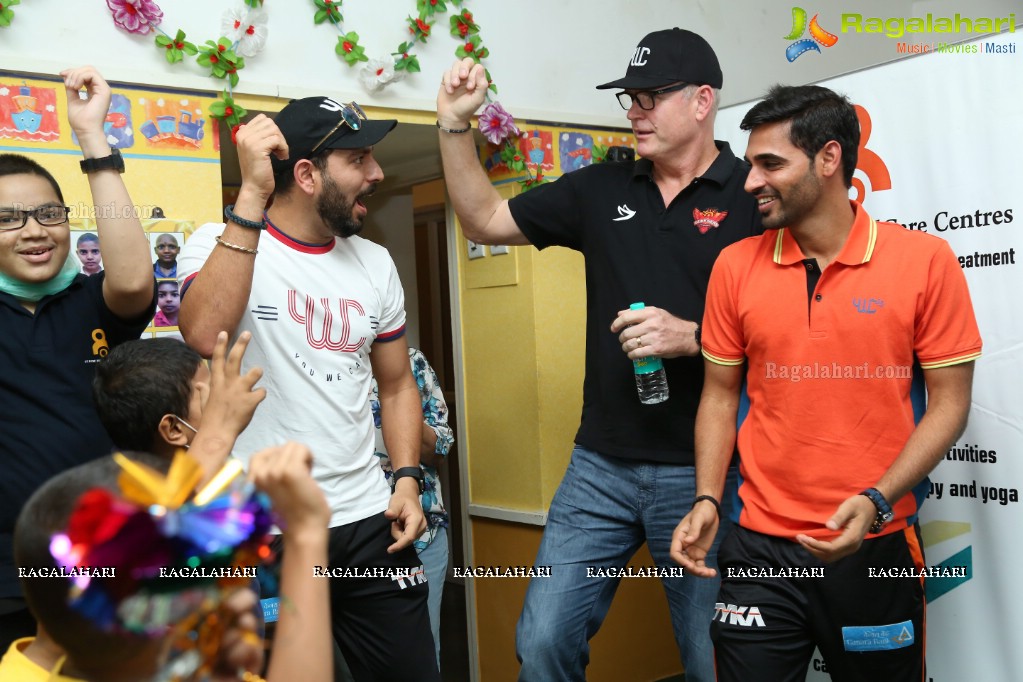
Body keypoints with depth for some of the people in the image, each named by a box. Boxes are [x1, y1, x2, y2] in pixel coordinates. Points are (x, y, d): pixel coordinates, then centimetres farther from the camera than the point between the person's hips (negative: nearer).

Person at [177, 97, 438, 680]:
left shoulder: (375, 264, 8)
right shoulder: (221, 243, -7)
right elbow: (204, 338, -28)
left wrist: (407, 477, 2)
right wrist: (252, 194, -26)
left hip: (368, 522, 5)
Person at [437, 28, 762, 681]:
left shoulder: (755, 196, -5)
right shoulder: (601, 190, 7)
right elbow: (485, 220, 12)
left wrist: (693, 336, -20)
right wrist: (455, 124, 2)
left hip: (702, 471, -3)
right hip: (602, 465, 4)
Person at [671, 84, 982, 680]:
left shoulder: (925, 260, -6)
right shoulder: (736, 266, 1)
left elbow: (949, 404, -4)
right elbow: (721, 395, 7)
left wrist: (876, 502, -16)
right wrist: (707, 500, -6)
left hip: (879, 547, -1)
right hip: (760, 546, 1)